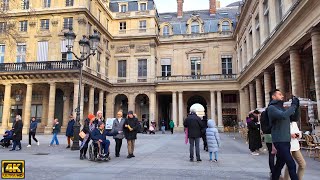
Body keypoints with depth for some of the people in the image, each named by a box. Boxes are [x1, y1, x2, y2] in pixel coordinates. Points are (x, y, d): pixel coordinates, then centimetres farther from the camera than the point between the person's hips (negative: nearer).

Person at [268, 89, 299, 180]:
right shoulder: (271, 108, -9)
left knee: (280, 163, 14)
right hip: (279, 141, -8)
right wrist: (293, 105, -15)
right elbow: (283, 115, -26)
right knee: (291, 164, -11)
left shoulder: (282, 108, 17)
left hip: (286, 140, 8)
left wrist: (296, 106, 6)